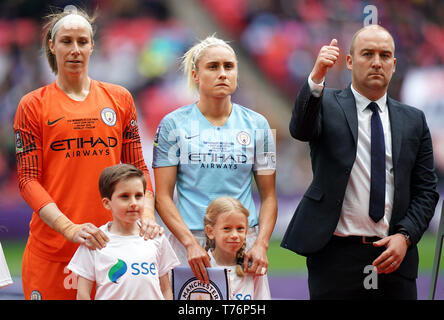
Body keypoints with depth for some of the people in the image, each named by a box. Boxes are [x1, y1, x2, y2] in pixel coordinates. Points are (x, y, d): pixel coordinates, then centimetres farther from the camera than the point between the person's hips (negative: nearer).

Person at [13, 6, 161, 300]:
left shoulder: (119, 99, 11)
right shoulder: (33, 105, 3)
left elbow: (137, 167, 13)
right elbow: (28, 179, -3)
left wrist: (146, 215, -6)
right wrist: (70, 228, -17)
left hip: (110, 242, 2)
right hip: (51, 250, -2)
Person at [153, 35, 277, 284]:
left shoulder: (257, 125, 9)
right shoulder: (174, 124, 4)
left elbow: (268, 196, 9)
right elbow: (163, 196, 0)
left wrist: (261, 244, -7)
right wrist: (190, 243, -13)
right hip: (189, 238, -1)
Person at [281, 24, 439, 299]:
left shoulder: (413, 120, 12)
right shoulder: (327, 104, 4)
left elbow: (426, 190, 10)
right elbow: (300, 129, -19)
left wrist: (405, 236, -6)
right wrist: (316, 78, -35)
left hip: (394, 255, 3)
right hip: (336, 255, -3)